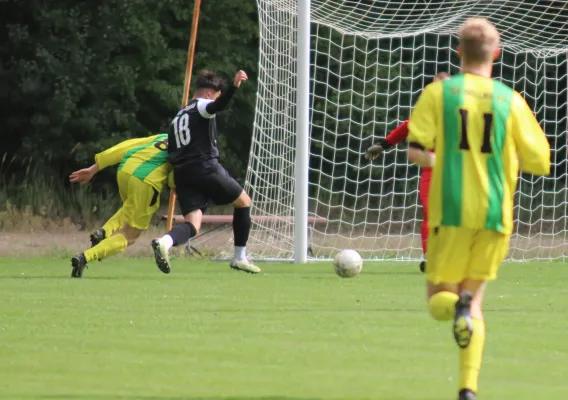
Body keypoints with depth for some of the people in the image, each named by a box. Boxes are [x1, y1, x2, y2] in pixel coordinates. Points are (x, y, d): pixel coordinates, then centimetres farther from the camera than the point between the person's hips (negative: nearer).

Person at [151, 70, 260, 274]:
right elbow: (217, 106, -24)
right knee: (243, 202, 16)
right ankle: (240, 257, 18)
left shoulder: (178, 117, 25)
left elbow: (171, 152, 21)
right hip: (206, 168, -7)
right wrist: (234, 87, -39)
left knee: (193, 224, -5)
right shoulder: (202, 105, 2)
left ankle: (165, 242, -39)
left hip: (182, 174, 7)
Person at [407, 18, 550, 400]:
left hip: (451, 211, -2)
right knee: (474, 299, 15)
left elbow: (415, 150, -7)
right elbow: (541, 162, 2)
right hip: (495, 215, 2)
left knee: (439, 298, 10)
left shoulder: (439, 92, 1)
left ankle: (457, 308, -28)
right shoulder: (510, 100, 3)